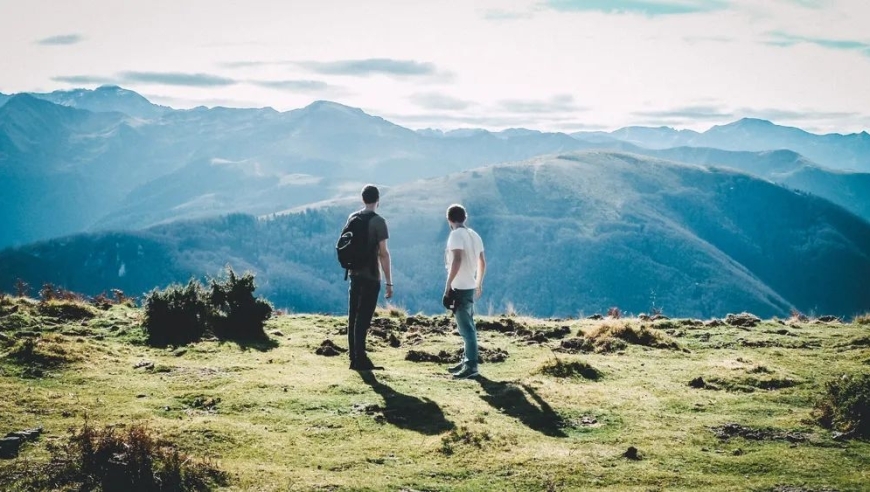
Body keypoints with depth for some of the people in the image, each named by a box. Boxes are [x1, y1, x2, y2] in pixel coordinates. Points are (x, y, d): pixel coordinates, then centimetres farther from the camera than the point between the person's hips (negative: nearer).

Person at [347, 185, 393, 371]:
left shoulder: (352, 218, 7)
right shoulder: (378, 221, -12)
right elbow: (383, 253, -15)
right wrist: (389, 282, -12)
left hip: (355, 275, 6)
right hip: (370, 277, -6)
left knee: (353, 317, 10)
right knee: (363, 319, -4)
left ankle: (354, 358, 14)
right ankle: (360, 360, -3)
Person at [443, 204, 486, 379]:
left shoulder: (456, 235, -14)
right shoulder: (474, 235, 12)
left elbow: (457, 260, -26)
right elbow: (482, 262, 18)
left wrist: (448, 284, -23)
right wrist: (479, 283, 28)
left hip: (460, 288, -9)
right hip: (471, 287, 9)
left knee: (466, 327, -9)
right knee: (467, 326, 18)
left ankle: (471, 366, -11)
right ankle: (467, 360, 27)